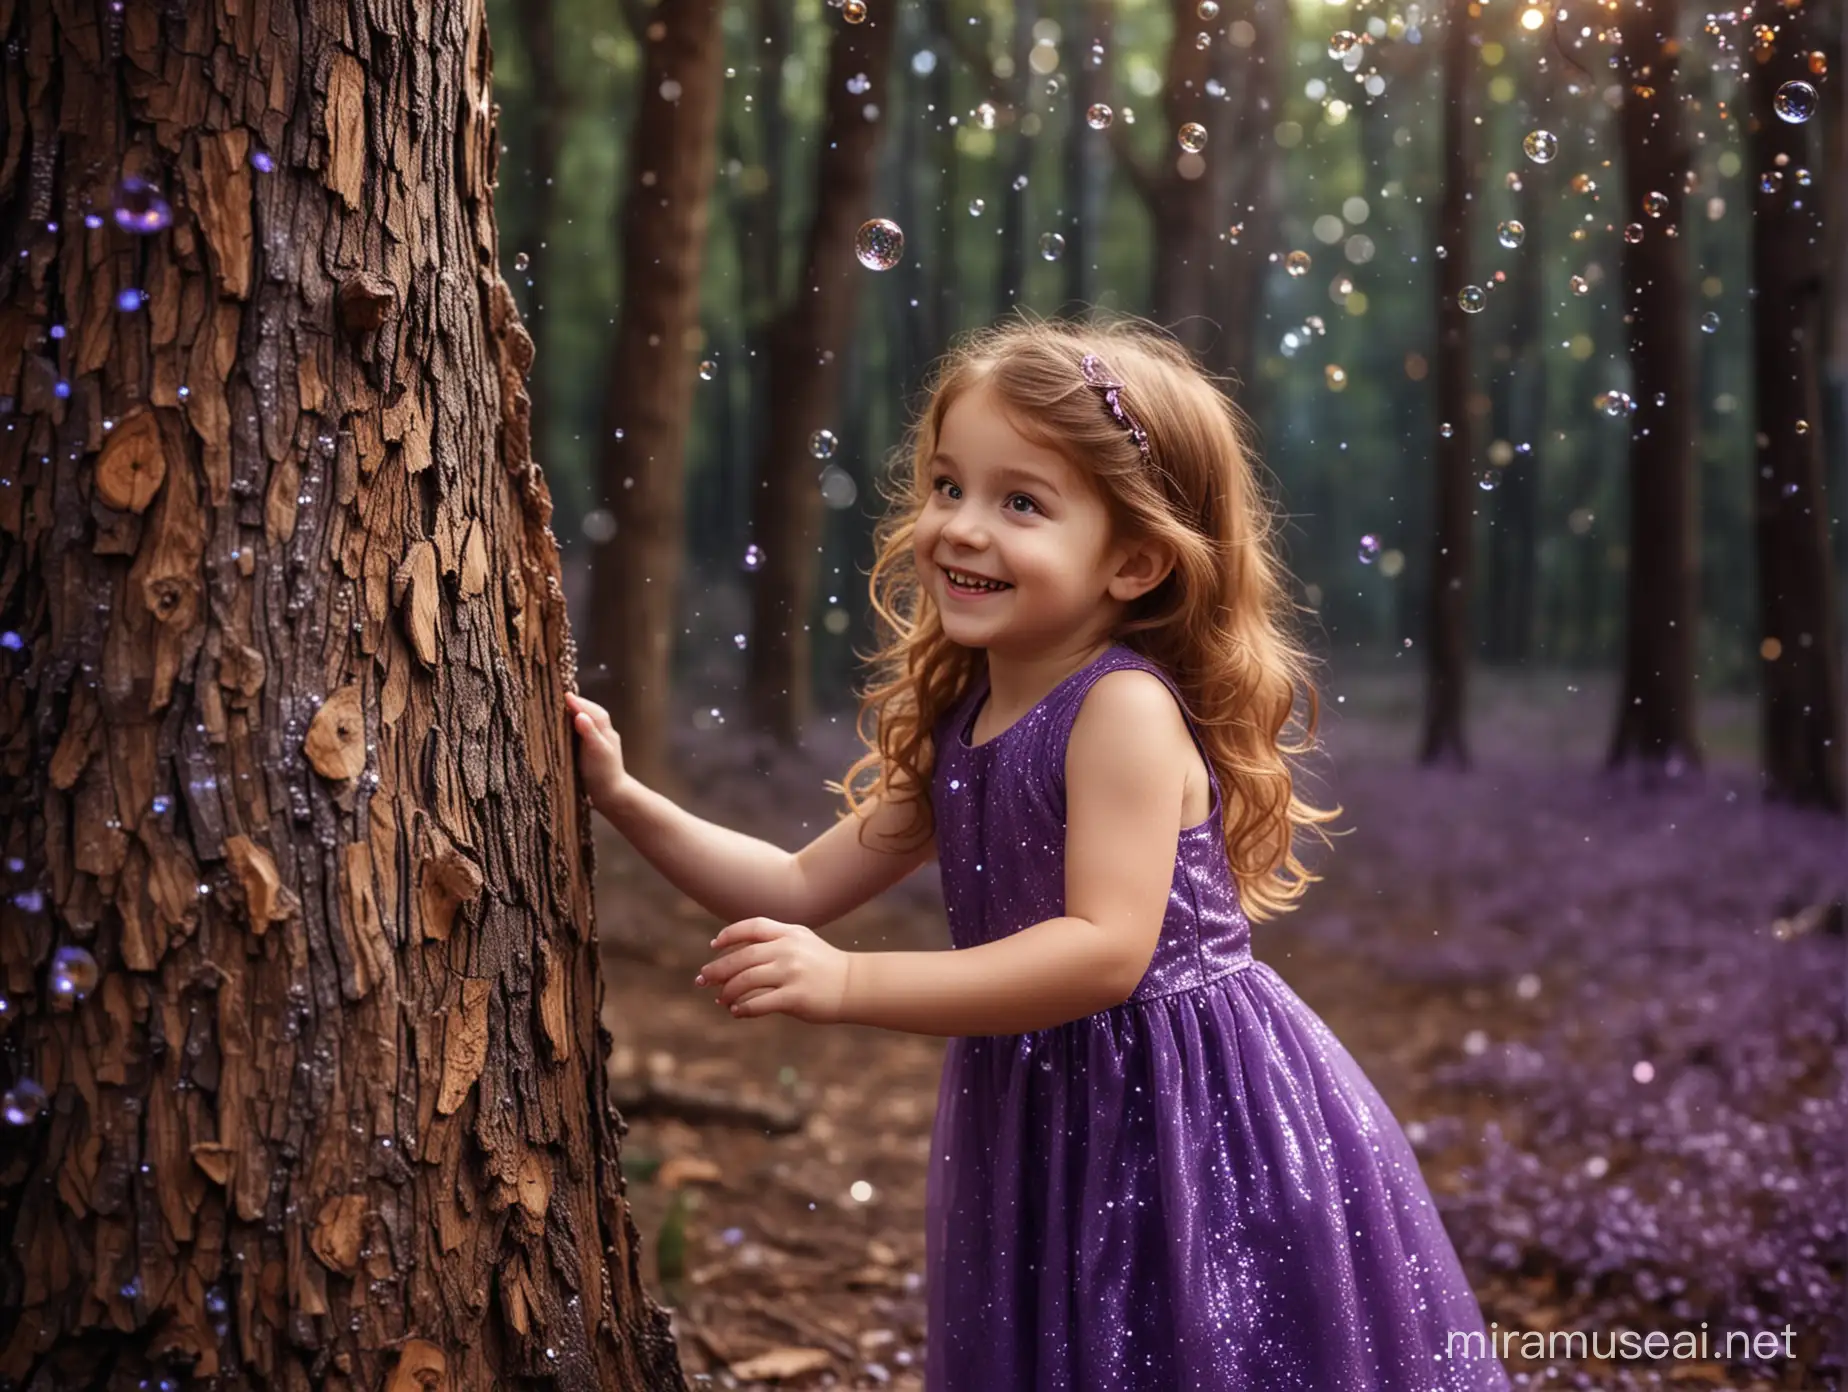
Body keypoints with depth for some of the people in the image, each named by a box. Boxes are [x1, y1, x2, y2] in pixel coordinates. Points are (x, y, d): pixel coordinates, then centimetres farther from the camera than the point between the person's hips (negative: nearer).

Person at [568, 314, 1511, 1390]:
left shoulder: (1125, 709, -19)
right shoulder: (953, 727, 6)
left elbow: (1106, 950, -28)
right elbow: (802, 888, 12)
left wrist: (850, 985, -30)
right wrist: (627, 800, 3)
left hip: (1189, 1130, -8)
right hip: (1041, 1131, 8)